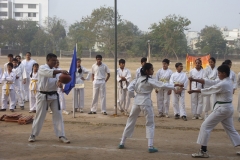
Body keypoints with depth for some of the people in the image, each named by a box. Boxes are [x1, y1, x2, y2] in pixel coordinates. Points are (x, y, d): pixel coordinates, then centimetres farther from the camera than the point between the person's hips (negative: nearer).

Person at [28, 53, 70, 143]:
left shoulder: (55, 70, 12)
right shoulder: (42, 68, -10)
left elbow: (55, 81, 10)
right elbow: (49, 72, -32)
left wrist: (58, 83, -15)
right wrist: (61, 71, -44)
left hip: (54, 95, 6)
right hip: (43, 95, -6)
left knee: (58, 115, 2)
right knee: (40, 116, 1)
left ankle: (61, 136, 6)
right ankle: (33, 135, 17)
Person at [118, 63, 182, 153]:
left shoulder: (137, 79, 7)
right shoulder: (150, 81, -9)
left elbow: (130, 88, 0)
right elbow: (163, 85, -12)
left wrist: (133, 96, 13)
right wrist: (175, 85, -8)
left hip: (137, 102, 5)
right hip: (146, 102, -5)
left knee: (130, 122, 15)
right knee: (150, 124, 5)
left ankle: (122, 143, 21)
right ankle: (150, 147, -1)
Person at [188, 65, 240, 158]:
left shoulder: (223, 84, -21)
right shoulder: (227, 81, 8)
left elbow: (208, 90, -14)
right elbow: (210, 82, 7)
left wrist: (194, 91, -4)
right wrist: (195, 80, 3)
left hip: (222, 108, -10)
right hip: (228, 108, 10)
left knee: (205, 126, -4)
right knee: (230, 129, 20)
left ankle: (203, 151, -2)